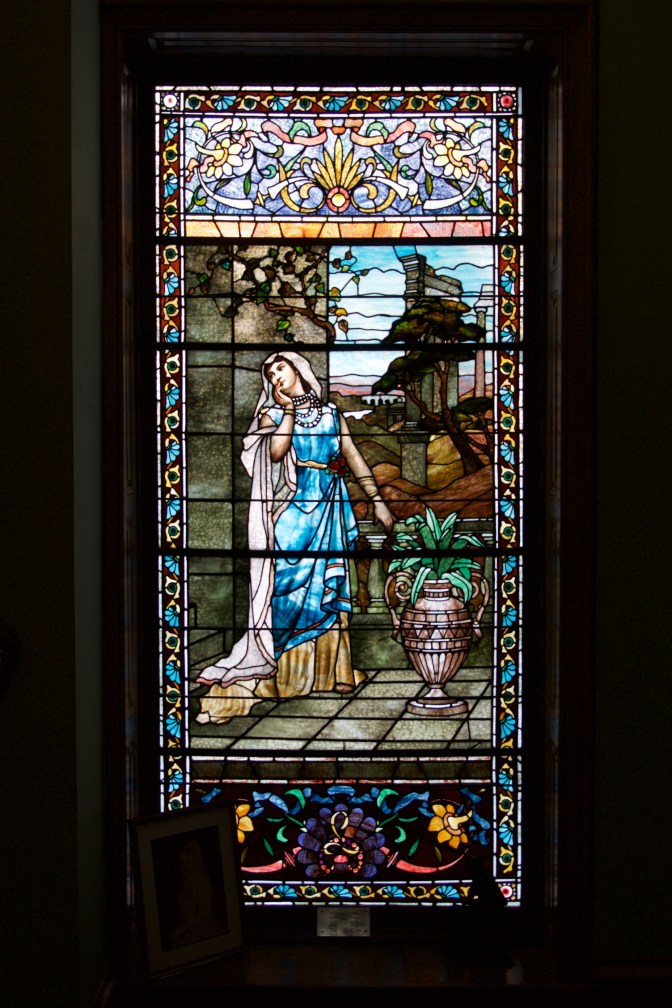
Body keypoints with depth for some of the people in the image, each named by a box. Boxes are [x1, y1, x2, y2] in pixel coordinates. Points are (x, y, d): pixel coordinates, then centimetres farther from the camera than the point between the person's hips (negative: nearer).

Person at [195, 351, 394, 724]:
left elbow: (355, 458, 12)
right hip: (293, 507, -2)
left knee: (328, 588, 4)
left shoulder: (330, 413, 14)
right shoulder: (272, 413, 9)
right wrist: (289, 409, -6)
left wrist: (377, 501, 7)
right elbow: (275, 451, -12)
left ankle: (331, 669, 12)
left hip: (329, 508, 2)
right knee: (287, 587, -9)